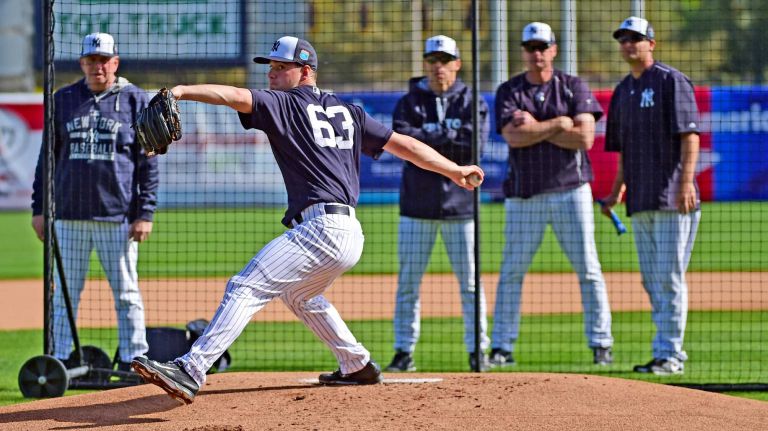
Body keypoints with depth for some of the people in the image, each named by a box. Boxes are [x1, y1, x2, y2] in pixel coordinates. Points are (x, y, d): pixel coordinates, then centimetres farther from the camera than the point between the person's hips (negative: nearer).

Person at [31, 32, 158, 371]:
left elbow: (148, 162, 1)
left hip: (117, 215, -2)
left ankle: (133, 362, 7)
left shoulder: (134, 100, 3)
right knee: (65, 291, 4)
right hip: (70, 214, 3)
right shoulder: (63, 100, 10)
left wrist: (145, 213, -6)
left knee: (126, 292, 1)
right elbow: (48, 156, 14)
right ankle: (59, 362, 9)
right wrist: (39, 207, 9)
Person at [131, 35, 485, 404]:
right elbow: (404, 144, 23)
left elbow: (237, 97, -17)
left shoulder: (285, 104, 0)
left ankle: (190, 371, -33)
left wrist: (181, 91, -26)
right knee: (298, 295, 34)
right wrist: (453, 170, 31)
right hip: (348, 233, 9)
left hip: (320, 229, -9)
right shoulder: (347, 112, 21)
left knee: (246, 289, -18)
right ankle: (358, 367, 40)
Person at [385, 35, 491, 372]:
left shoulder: (472, 102, 5)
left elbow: (475, 141, -12)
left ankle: (477, 350, 7)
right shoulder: (409, 103, 6)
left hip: (460, 204, 0)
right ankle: (404, 351, 5)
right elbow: (401, 139, -12)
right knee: (408, 281, 0)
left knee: (469, 281, 1)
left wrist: (429, 140, -11)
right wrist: (451, 138, -13)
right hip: (418, 204, 0)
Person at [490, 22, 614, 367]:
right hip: (523, 194, 1)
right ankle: (502, 347, 5)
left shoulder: (573, 87, 5)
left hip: (570, 190, -1)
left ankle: (601, 344, 2)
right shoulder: (509, 92, 6)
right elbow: (513, 137, -11)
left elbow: (585, 138, -8)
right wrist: (559, 123, -11)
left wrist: (537, 128, -10)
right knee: (511, 271, 0)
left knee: (588, 270, -2)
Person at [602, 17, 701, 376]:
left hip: (672, 199, -8)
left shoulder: (671, 81, -5)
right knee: (651, 280, 9)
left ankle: (669, 355, -7)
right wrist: (617, 190, 14)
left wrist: (686, 181, -23)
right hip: (641, 200, 8)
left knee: (668, 277, -9)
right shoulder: (623, 91, 18)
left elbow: (690, 134, -13)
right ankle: (667, 353, 14)